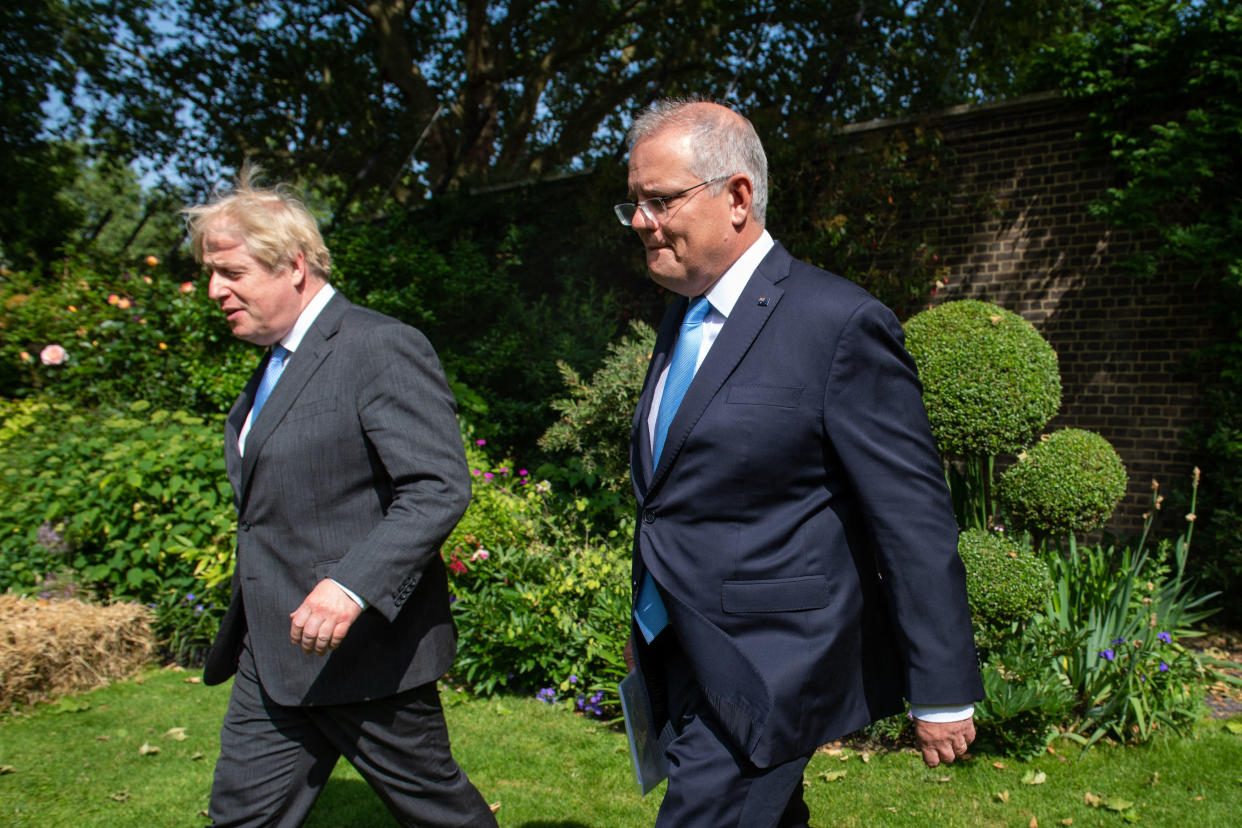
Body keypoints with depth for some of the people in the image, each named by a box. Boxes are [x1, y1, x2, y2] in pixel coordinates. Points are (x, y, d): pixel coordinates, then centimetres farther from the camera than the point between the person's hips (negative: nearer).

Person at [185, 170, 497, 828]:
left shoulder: (381, 347, -16)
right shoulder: (275, 363, 14)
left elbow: (439, 486, -24)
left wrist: (353, 585, -34)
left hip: (364, 649, -9)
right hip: (274, 657, 9)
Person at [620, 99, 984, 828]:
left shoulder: (840, 325, -17)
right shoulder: (682, 324, 9)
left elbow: (915, 523, -15)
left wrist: (942, 693, -11)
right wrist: (650, 635, 21)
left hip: (765, 678, -8)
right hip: (683, 667, 8)